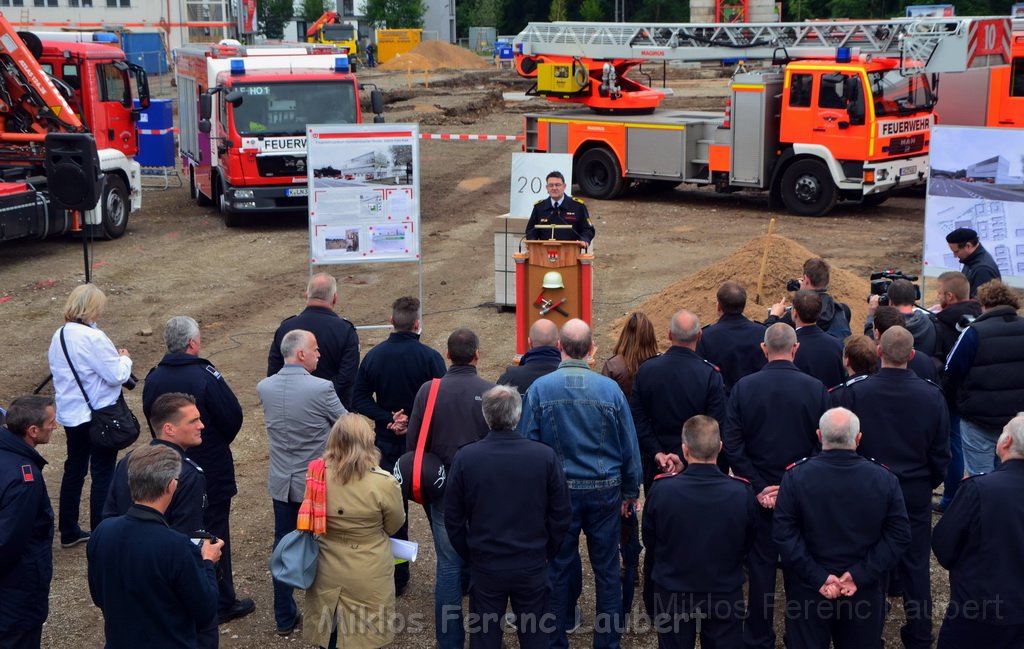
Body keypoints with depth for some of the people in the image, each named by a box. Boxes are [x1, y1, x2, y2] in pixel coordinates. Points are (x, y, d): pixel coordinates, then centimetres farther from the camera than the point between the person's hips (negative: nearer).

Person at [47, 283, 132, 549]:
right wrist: (124, 359, 0)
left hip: (69, 414, 8)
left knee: (74, 469, 18)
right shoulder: (93, 338, -22)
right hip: (98, 416, -8)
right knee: (103, 475, 3)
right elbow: (117, 375, -21)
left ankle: (68, 531, 26)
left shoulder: (58, 337, 3)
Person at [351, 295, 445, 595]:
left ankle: (397, 578, 13)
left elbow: (359, 400, -4)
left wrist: (388, 419, -10)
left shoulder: (373, 356, -3)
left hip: (388, 444, 2)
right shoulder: (430, 357, -14)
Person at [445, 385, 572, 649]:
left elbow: (453, 517, -5)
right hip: (532, 567, 0)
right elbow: (561, 514, -5)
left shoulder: (465, 457, -14)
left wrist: (469, 556, 10)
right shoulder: (545, 456, -14)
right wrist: (547, 553, 10)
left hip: (484, 567, 0)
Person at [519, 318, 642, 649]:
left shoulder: (540, 388, -10)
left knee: (557, 570, 11)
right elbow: (629, 446, -1)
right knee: (607, 571, 12)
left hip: (558, 491, 0)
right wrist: (630, 492, 11)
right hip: (605, 491, 0)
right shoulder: (610, 388, -9)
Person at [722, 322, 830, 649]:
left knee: (761, 564, 10)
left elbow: (732, 445, -11)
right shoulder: (815, 388, -10)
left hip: (759, 490, 0)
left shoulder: (743, 387, -9)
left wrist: (758, 486, -8)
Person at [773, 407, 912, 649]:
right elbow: (899, 535, -9)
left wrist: (817, 576, -14)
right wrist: (860, 574, -12)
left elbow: (784, 534, -16)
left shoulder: (795, 476, -13)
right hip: (865, 593, 1)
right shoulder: (884, 478, -9)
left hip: (808, 591, -1)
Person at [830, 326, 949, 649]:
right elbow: (941, 452, -2)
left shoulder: (853, 393, -17)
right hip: (916, 494, 1)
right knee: (915, 565, 13)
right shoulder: (932, 395, -11)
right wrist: (930, 483, 14)